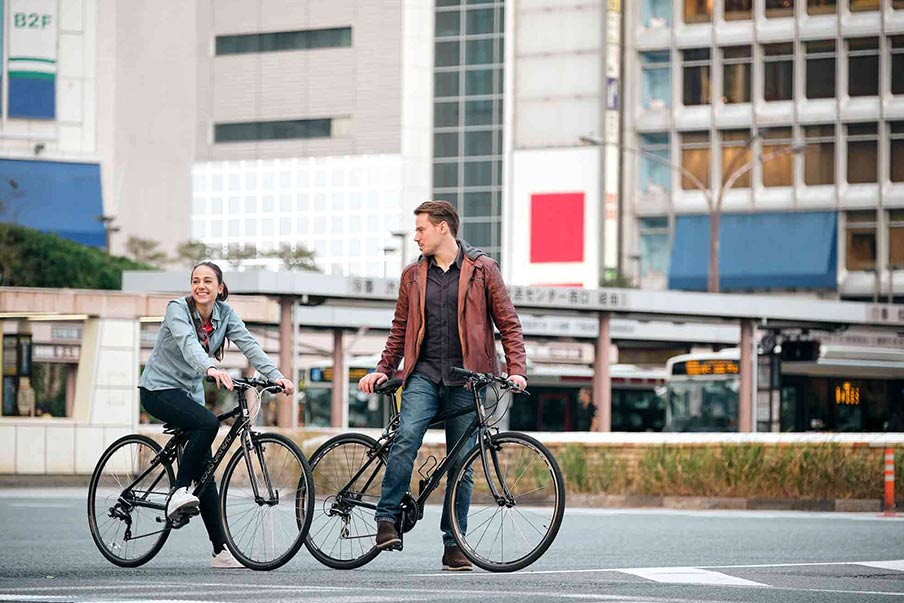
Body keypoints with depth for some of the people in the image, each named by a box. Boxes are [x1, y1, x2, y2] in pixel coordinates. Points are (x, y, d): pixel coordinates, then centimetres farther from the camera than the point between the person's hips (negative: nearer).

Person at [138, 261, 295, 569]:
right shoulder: (178, 308, -16)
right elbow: (188, 343, -35)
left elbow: (248, 344, -12)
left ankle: (221, 550, -2)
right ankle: (179, 492, -24)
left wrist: (275, 375, -29)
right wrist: (211, 368, -55)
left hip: (190, 391, 6)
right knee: (208, 423, -33)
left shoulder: (225, 313, 1)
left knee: (205, 471, 0)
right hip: (159, 389, -6)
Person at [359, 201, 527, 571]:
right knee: (406, 438, -24)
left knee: (462, 461, 1)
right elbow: (400, 329, 20)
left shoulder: (482, 270, 4)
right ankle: (387, 519, -17)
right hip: (424, 374, 2)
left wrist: (516, 369, -7)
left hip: (466, 380, -1)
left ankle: (454, 545, 7)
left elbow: (508, 322, 4)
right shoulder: (413, 276, 14)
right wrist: (384, 370, 10)